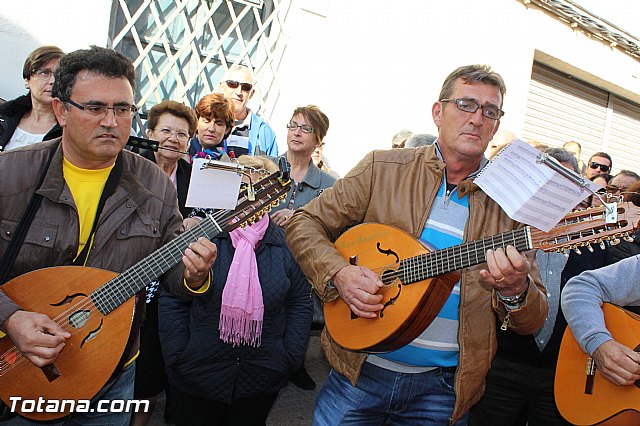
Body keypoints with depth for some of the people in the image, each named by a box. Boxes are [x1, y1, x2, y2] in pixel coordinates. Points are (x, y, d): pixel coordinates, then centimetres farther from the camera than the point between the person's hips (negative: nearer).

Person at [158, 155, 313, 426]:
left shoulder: (284, 242, -3)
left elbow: (300, 302, 3)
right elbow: (172, 300, -5)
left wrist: (290, 356, -3)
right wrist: (177, 357, -8)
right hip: (196, 376, -1)